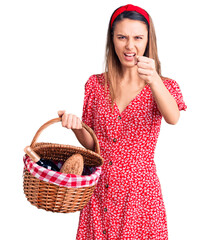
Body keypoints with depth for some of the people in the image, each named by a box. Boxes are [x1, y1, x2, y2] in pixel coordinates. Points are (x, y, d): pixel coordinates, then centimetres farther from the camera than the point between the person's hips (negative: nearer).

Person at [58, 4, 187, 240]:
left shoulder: (164, 86, -1)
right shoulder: (96, 84, 3)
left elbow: (172, 118, -25)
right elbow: (90, 143, 8)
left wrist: (154, 81, -43)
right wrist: (77, 127, -14)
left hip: (140, 192, -2)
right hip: (99, 190, 2)